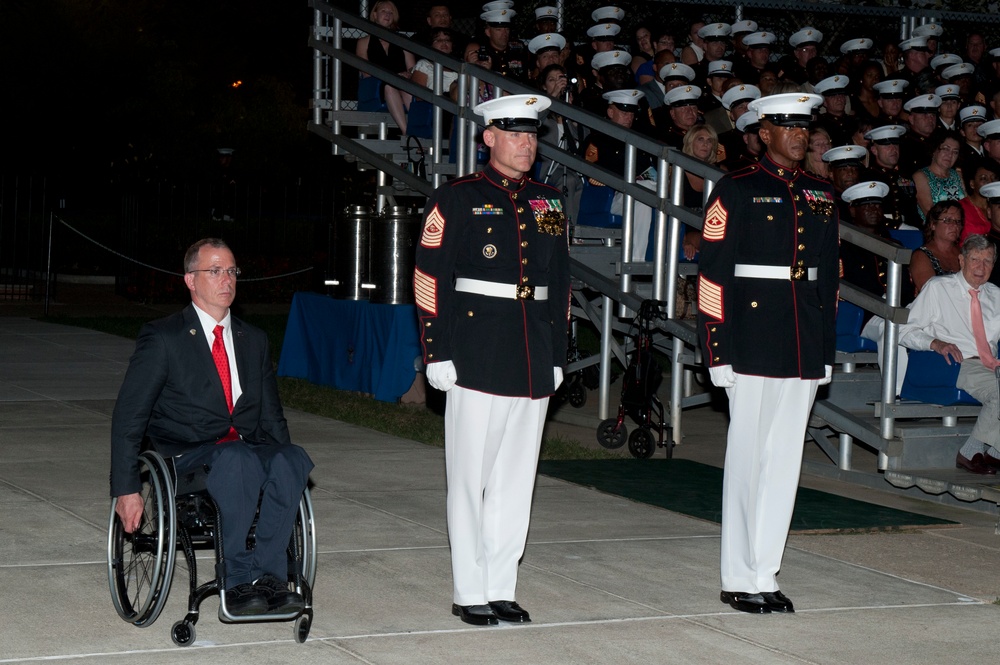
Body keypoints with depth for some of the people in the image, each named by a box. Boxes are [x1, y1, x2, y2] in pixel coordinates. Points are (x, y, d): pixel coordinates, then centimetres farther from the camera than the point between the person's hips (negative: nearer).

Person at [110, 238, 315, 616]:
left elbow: (271, 415, 23)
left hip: (249, 448, 4)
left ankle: (268, 575, -31)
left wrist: (283, 459, 4)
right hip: (188, 455, -4)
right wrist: (126, 489, -10)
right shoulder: (162, 338, 1)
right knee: (238, 459, -38)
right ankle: (238, 581, -33)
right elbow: (128, 416, -2)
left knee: (292, 459, -30)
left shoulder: (253, 341, 18)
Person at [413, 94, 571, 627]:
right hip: (477, 360, -5)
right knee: (471, 479, 0)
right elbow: (430, 279, -5)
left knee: (515, 481, 9)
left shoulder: (549, 205, 14)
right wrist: (437, 354, -10)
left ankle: (501, 589, 17)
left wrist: (557, 356, 14)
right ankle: (470, 594, 8)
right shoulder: (455, 200, -2)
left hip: (533, 364, 5)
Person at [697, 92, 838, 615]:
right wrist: (717, 351, -13)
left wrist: (826, 351, 14)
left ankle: (765, 575, 15)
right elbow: (712, 273, -8)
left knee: (785, 458, 8)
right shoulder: (736, 191, -4)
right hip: (753, 345, -6)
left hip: (804, 349, 6)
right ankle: (739, 580, 7)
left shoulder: (820, 196, 14)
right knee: (747, 458, -1)